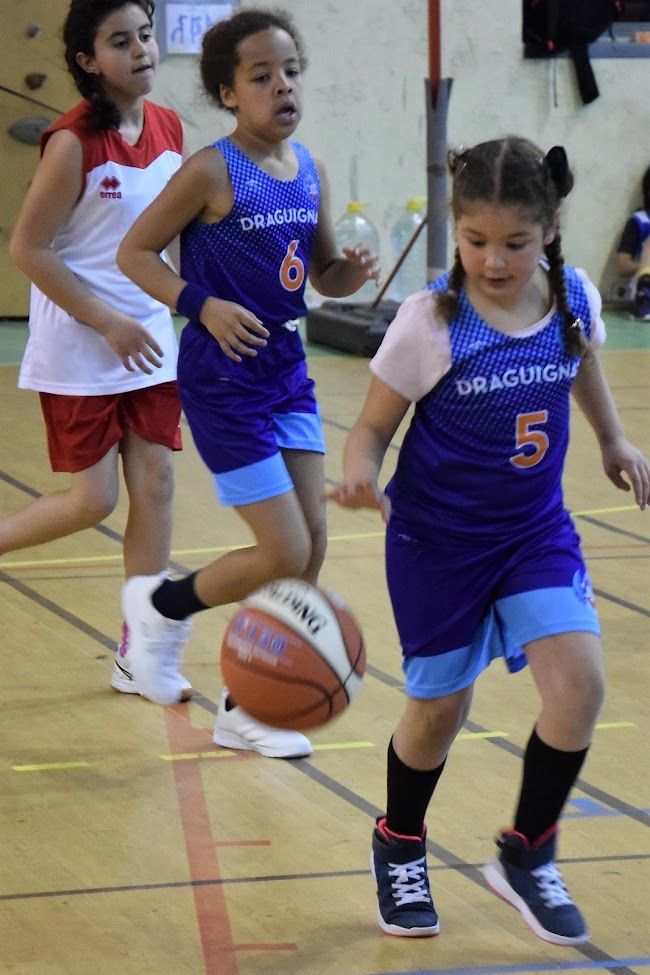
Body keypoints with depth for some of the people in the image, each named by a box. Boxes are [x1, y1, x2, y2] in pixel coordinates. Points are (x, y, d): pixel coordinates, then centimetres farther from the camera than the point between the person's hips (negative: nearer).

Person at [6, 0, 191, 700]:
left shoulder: (168, 129, 2)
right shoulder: (74, 142, -18)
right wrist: (109, 324, -15)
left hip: (148, 341, 6)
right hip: (77, 351, -6)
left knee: (155, 484, 3)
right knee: (93, 499, -4)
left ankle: (137, 653, 12)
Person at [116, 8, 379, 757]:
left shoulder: (309, 170, 4)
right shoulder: (213, 171, -15)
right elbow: (135, 252, -10)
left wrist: (354, 270, -8)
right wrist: (203, 306, -23)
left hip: (287, 369, 7)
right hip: (223, 380, -7)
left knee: (312, 545, 5)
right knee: (285, 556, -8)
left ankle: (247, 709, 18)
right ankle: (159, 604, 19)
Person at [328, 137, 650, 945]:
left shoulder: (575, 298, -9)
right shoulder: (430, 323, -21)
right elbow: (374, 426, -13)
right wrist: (361, 479, -32)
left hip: (536, 529, 3)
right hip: (439, 539, -3)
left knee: (578, 683, -14)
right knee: (439, 705, 8)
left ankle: (526, 859, 7)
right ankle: (399, 848, 38)